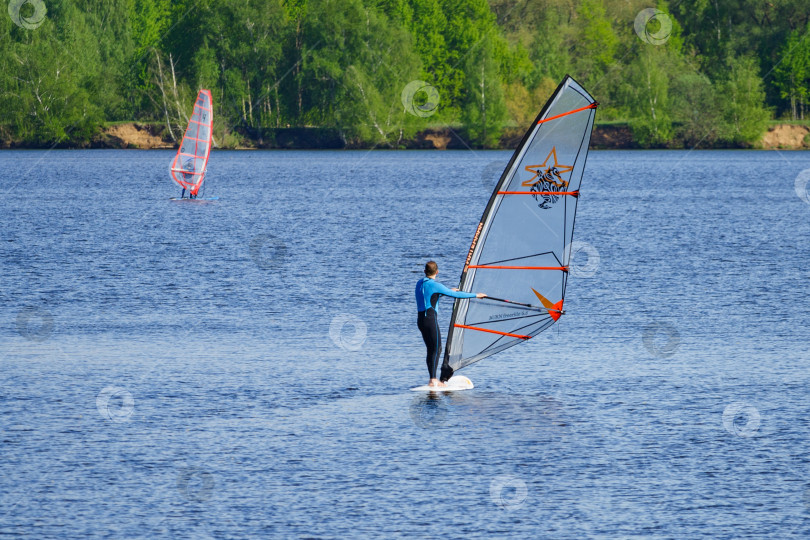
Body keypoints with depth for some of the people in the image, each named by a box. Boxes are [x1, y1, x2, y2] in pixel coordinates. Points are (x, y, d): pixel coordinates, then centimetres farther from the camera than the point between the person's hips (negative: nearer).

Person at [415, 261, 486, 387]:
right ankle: (433, 381, -11)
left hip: (421, 319, 8)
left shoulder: (420, 283, 13)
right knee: (435, 349, -6)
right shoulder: (434, 285, -12)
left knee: (432, 349, 12)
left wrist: (449, 291, 41)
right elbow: (456, 295, -9)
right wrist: (475, 295, 0)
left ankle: (433, 379, 13)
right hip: (430, 319, -8)